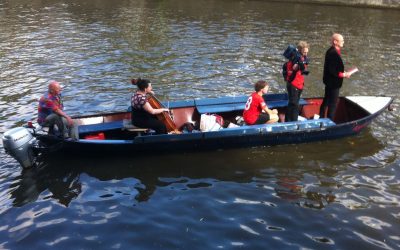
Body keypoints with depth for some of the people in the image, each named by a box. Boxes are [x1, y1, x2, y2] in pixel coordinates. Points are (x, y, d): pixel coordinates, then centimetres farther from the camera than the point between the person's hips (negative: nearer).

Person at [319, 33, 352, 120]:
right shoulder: (333, 53, -25)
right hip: (333, 83, -11)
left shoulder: (331, 51, 7)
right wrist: (344, 75, -17)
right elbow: (333, 71, -27)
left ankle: (321, 118, 35)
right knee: (332, 104, 0)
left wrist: (343, 72, 7)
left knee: (326, 101, 22)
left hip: (329, 82, 11)